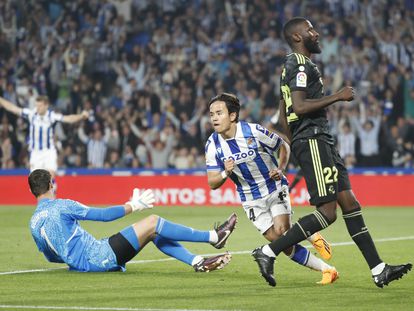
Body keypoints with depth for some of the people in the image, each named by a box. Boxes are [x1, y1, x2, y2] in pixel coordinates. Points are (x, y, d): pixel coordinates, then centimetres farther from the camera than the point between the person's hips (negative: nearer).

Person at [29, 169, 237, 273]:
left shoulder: (34, 223, 11)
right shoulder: (61, 206, -12)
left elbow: (52, 256, 22)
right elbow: (104, 215, -10)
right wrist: (133, 206, 1)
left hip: (83, 263, 9)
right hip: (99, 257, -9)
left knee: (154, 233, 14)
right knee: (152, 223, -7)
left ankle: (198, 262, 6)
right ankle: (214, 237, -1)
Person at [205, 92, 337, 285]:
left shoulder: (254, 132, -17)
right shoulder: (212, 145, -10)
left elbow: (283, 146, 0)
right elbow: (212, 183, -8)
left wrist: (280, 170, -14)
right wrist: (226, 173, -28)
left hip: (275, 189, -2)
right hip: (251, 200, 2)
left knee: (282, 231, -23)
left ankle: (313, 237, 9)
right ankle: (326, 270, 6)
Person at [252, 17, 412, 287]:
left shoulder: (293, 66, 23)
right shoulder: (300, 64, -10)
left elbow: (284, 117, 26)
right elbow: (299, 106, -23)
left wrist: (296, 147, 27)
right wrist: (337, 96, -16)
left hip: (321, 142, 11)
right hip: (312, 140, -11)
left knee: (350, 203, 6)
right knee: (327, 212, -13)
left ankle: (379, 270, 4)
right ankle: (269, 252, -12)